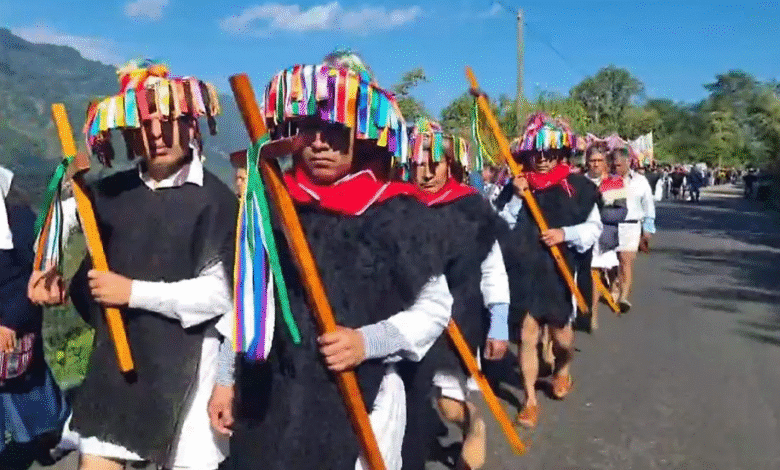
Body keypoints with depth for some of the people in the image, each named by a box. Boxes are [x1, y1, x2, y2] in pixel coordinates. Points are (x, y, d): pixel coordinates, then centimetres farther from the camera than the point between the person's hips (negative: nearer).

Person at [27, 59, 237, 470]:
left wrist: (134, 292, -15)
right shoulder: (114, 191, 4)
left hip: (187, 365, -4)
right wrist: (46, 265, 11)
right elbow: (67, 212, 25)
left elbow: (219, 293, -17)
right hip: (115, 358, 5)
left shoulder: (215, 199, -12)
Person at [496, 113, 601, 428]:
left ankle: (563, 370, 47)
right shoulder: (516, 188, 1)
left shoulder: (578, 187, -4)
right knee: (526, 335, 1)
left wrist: (566, 234, -16)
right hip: (524, 272, 1)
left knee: (561, 334, 12)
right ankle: (530, 399, 15)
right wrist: (517, 198, -14)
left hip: (561, 272, -1)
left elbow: (594, 227, 1)